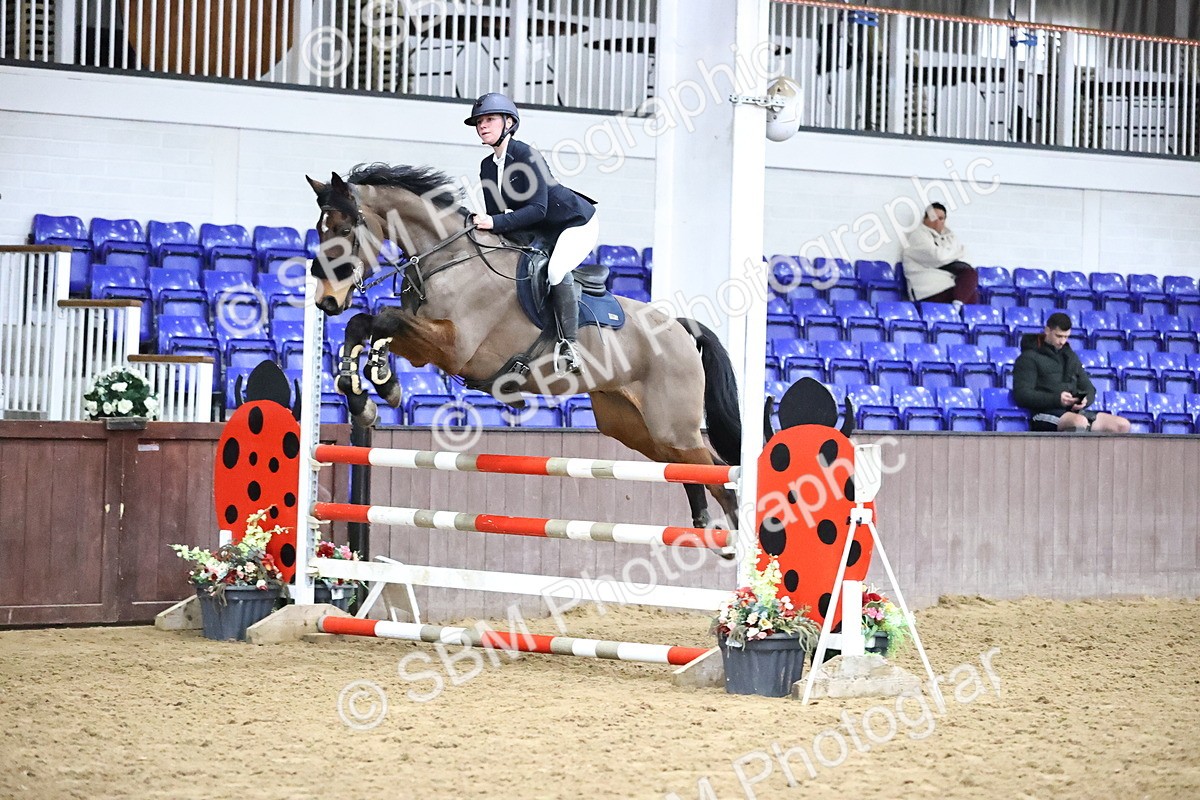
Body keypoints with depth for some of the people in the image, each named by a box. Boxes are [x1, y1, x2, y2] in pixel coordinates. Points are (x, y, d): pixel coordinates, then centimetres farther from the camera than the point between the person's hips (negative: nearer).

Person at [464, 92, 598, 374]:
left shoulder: (526, 156, -24)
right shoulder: (488, 167, 1)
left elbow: (537, 209, -30)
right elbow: (496, 214, 4)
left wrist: (496, 223, -36)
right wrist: (482, 224, -18)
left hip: (578, 223, -10)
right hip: (544, 232, 10)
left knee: (556, 269, -33)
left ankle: (568, 346, -30)